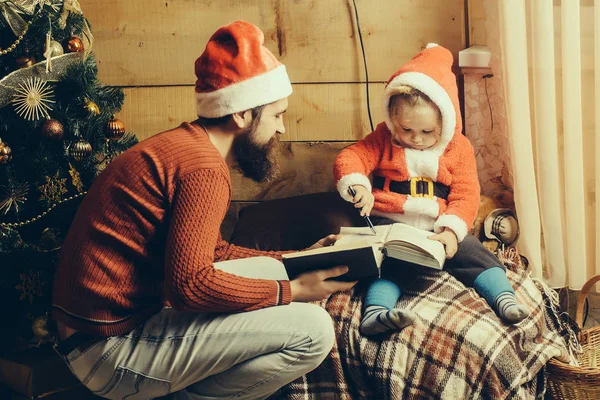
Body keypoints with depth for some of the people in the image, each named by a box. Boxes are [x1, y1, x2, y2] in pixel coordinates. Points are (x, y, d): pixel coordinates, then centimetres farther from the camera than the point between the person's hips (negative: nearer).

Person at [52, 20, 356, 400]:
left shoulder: (183, 144, 14)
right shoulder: (204, 168, -18)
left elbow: (210, 251, 19)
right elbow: (189, 282, -25)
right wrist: (293, 291, -14)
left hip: (116, 318, 10)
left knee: (268, 269, 17)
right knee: (313, 331, -15)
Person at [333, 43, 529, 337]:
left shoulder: (459, 148, 5)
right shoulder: (384, 139, 4)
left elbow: (466, 195, -1)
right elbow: (349, 158, -4)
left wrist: (451, 230, -19)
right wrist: (358, 185, -28)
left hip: (440, 229, 3)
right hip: (391, 224, -2)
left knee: (476, 254, -18)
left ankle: (504, 300, -23)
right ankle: (375, 313, -47)